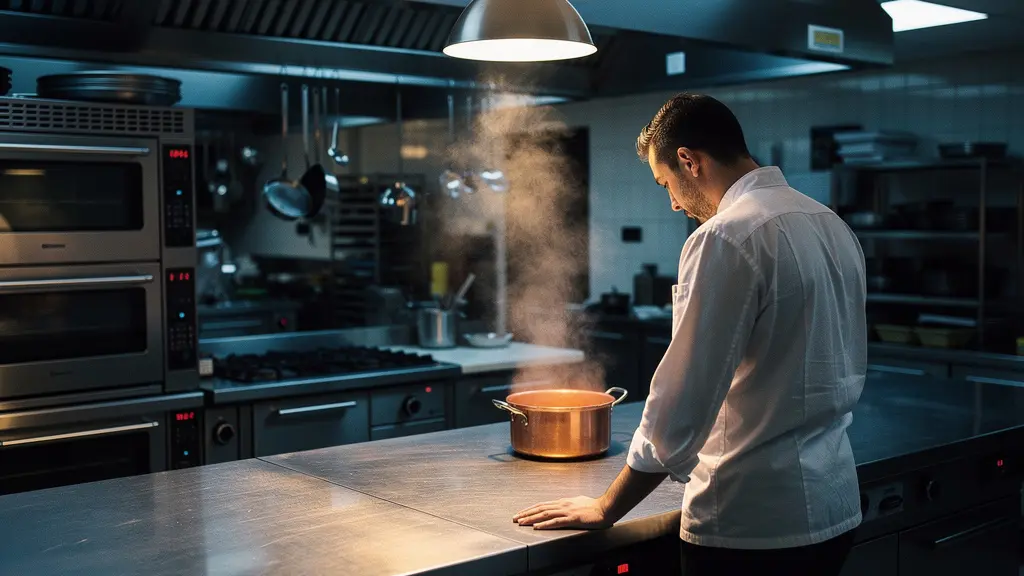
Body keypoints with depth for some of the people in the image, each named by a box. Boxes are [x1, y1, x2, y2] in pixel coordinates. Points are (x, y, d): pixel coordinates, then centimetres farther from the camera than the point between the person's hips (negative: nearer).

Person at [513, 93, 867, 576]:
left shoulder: (725, 238, -19)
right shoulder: (832, 225, 6)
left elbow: (681, 401, -20)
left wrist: (606, 509, -9)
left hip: (751, 524, -8)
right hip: (835, 507, 8)